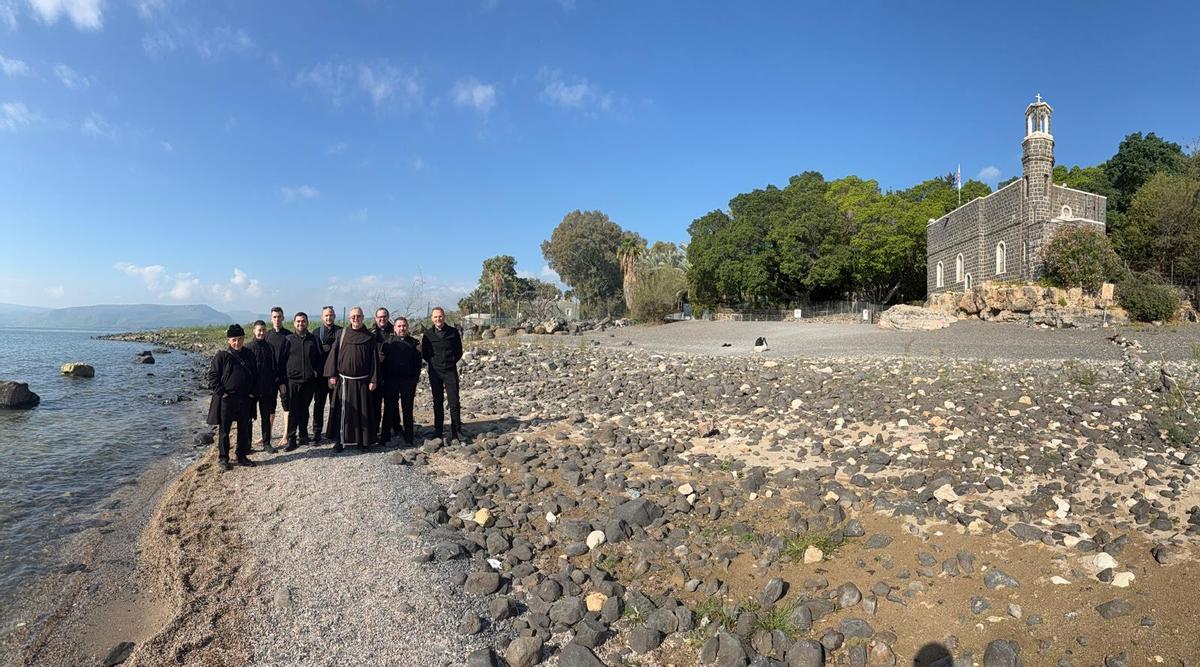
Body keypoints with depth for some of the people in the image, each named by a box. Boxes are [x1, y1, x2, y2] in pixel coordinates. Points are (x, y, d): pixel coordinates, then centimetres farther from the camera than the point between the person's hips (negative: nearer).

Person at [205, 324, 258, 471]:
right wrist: (221, 393, -13)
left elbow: (255, 375, 15)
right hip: (226, 400, -4)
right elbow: (212, 376, -7)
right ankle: (223, 458, 16)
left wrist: (252, 392, 5)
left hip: (245, 399, 4)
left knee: (244, 429, 11)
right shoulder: (222, 356, -7)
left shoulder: (249, 355, 6)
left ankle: (242, 457, 22)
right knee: (224, 430, 6)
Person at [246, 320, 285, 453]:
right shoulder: (248, 348, -4)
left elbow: (277, 366, 6)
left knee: (266, 416, 9)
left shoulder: (270, 347, 4)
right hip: (252, 388, -2)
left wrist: (281, 383, 1)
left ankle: (266, 442, 16)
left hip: (268, 388, 2)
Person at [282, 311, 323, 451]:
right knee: (292, 411, -3)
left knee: (304, 410, 13)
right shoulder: (289, 340, 4)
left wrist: (317, 374, -2)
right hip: (293, 381, -1)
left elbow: (320, 359, 8)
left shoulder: (314, 340, 6)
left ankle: (303, 436, 24)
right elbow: (282, 360, 5)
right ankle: (291, 440, 1)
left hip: (309, 381, 1)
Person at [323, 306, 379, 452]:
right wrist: (332, 375, -4)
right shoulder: (342, 334, 4)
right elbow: (334, 354, 3)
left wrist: (373, 380, -5)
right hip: (344, 380, 0)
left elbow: (374, 359, 1)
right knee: (342, 411, 1)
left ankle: (363, 440, 13)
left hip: (362, 381, 0)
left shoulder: (369, 337, 2)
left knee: (363, 411, 4)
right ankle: (339, 440, 10)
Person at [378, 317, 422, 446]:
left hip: (408, 381, 0)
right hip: (390, 381, 0)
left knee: (407, 410, 6)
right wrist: (382, 379, -5)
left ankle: (408, 437, 13)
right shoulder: (388, 342, 3)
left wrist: (415, 380, -1)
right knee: (389, 408, 7)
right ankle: (385, 434, 16)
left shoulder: (414, 343, 4)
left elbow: (417, 364, 4)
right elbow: (381, 360, 0)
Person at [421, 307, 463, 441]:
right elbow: (424, 353, 10)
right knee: (437, 402, 7)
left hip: (450, 371, -1)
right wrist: (433, 363, 3)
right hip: (434, 372, 1)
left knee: (454, 402, -4)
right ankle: (438, 431, 15)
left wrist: (451, 362, 1)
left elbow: (459, 351, 7)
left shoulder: (453, 332, 0)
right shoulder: (428, 334, 3)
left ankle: (456, 432, 2)